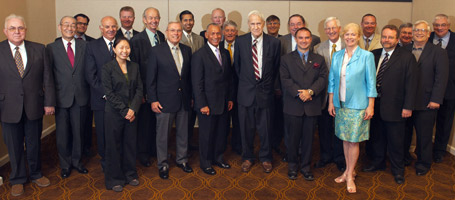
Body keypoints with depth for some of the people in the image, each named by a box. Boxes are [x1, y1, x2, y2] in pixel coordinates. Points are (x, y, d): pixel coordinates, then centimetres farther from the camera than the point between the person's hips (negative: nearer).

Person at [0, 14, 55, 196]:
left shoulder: (39, 49, 1)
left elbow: (47, 78, 1)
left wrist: (49, 102, -2)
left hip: (34, 106, 1)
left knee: (34, 144, 16)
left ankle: (36, 174, 37)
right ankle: (17, 179, 32)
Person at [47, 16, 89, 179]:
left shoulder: (84, 46, 4)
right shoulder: (51, 48, 2)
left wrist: (89, 92, -4)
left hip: (80, 97, 1)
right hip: (61, 98, -1)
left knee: (78, 132, 12)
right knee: (62, 134, 9)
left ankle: (77, 161, 30)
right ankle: (65, 164, 27)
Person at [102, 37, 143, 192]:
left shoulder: (134, 67, 7)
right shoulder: (107, 68, -5)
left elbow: (139, 89, 3)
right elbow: (109, 93, -10)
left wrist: (133, 109, -9)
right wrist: (124, 111, -13)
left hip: (132, 113, 4)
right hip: (114, 113, -3)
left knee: (130, 143, 11)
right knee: (114, 145, 6)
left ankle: (130, 174, 28)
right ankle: (114, 179, 21)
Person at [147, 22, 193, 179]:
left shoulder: (187, 50, 7)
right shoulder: (156, 51, -6)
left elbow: (189, 75, 10)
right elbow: (151, 78, -6)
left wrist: (191, 96, 8)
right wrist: (153, 100, -10)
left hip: (184, 100, 4)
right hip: (165, 100, -4)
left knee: (183, 132, 15)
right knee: (162, 134, 7)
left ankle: (182, 159, 34)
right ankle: (162, 165, 23)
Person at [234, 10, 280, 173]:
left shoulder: (274, 42, -3)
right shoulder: (240, 41, -2)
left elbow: (276, 67, 7)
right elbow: (237, 65, 8)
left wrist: (268, 84, 9)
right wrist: (245, 82, 9)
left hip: (265, 92, 0)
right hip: (246, 92, 1)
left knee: (265, 128, 10)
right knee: (246, 128, 11)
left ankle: (265, 158, 30)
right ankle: (247, 157, 29)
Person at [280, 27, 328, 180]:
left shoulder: (319, 60, 12)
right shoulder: (286, 59, 6)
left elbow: (323, 78, 1)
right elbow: (285, 80, -4)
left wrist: (310, 91, -15)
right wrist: (299, 93, -16)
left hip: (312, 106, 2)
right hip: (293, 106, -2)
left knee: (308, 138, 9)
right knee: (293, 137, 6)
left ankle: (306, 166, 23)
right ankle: (292, 166, 24)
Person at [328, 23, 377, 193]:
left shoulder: (367, 56, -4)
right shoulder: (337, 56, 6)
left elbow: (371, 83, -4)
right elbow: (332, 80, 10)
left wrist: (371, 106, -8)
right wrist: (331, 102, 6)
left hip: (358, 105, -4)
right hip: (340, 104, 4)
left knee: (353, 140, 0)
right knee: (345, 139, 11)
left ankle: (350, 175, 14)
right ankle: (349, 170, 26)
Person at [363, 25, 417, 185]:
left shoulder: (407, 57, -5)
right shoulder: (373, 55, 6)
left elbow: (411, 83, -7)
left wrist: (408, 107, -11)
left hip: (394, 107, -4)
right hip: (375, 105, 4)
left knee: (395, 141, 8)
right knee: (376, 137, 17)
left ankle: (397, 170, 27)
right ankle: (377, 163, 38)